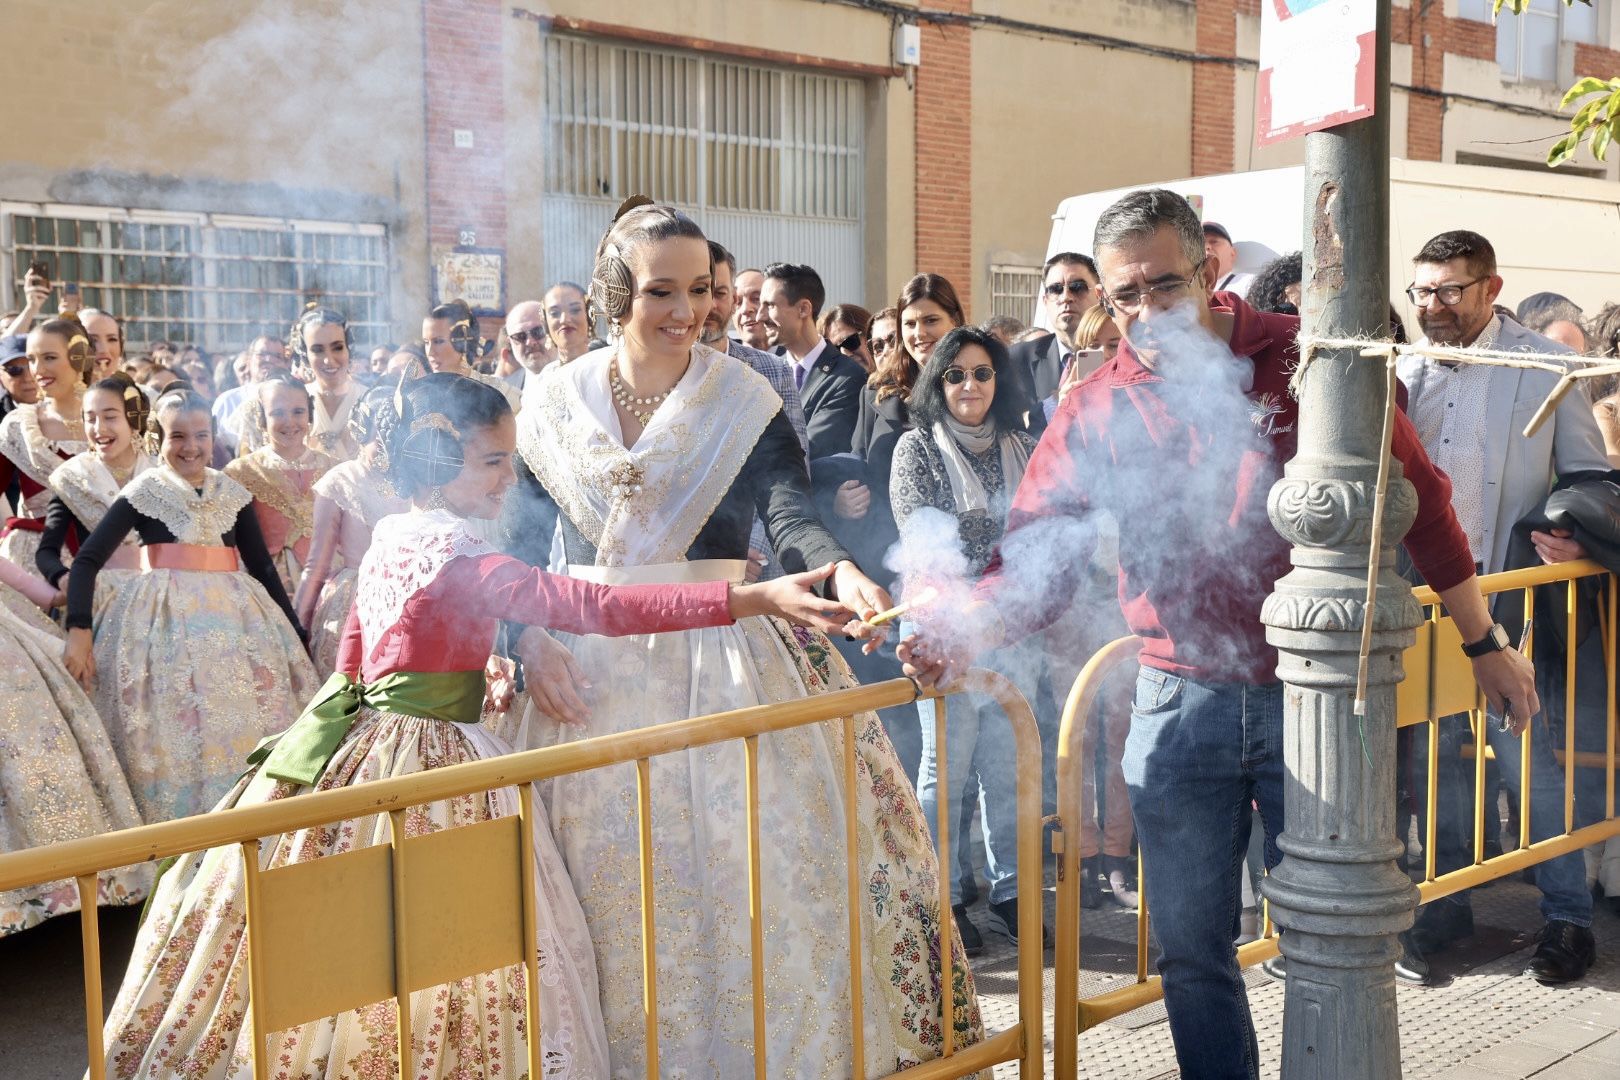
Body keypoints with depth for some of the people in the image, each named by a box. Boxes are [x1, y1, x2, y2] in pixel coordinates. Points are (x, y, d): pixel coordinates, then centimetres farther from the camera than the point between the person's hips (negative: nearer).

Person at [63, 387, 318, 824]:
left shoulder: (232, 491, 10)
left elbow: (262, 565, 14)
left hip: (235, 617, 3)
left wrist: (294, 633, 11)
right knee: (173, 729, -3)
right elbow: (87, 560, -3)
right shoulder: (145, 490, 1)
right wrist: (79, 630, -16)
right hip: (165, 619, -3)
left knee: (246, 727, 4)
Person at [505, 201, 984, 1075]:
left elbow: (789, 515, -17)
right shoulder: (558, 403, 4)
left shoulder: (742, 399, -2)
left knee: (750, 861, -3)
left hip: (722, 658, -1)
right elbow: (521, 547, 5)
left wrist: (840, 571, -38)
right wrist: (511, 650, -10)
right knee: (614, 888, 6)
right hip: (593, 668, 2)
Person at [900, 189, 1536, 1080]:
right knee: (1190, 953, 12)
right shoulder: (1096, 411, -1)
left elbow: (1418, 500, 2)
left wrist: (1482, 642, 6)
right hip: (1181, 703, 2)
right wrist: (963, 636, -25)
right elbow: (1033, 555, -5)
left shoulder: (1307, 361, -6)